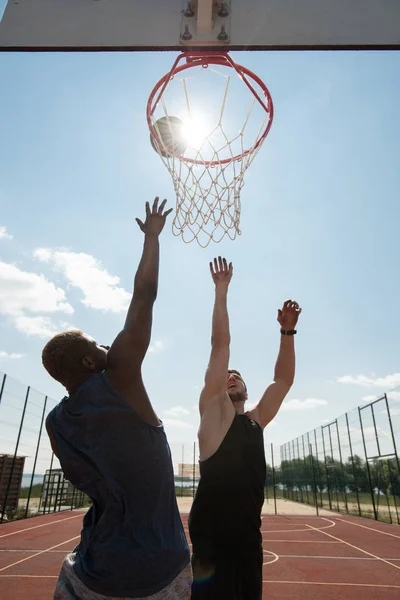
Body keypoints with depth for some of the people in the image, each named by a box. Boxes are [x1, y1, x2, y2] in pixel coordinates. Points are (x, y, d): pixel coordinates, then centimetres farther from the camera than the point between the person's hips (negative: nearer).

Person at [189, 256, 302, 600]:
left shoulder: (256, 420, 13)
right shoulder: (213, 410, -3)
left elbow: (284, 380, 11)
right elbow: (221, 344, -8)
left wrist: (287, 331, 3)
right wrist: (222, 289, -5)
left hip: (250, 538, 6)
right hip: (211, 539, -6)